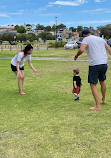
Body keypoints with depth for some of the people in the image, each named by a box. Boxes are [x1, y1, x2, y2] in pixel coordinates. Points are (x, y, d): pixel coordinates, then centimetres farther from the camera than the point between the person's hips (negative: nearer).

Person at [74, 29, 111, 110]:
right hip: (104, 64, 6)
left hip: (94, 65, -6)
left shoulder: (86, 39, 1)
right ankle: (104, 99, 44)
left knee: (93, 85, 2)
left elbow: (81, 50, -15)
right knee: (102, 81, 26)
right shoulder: (101, 39, 19)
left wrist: (76, 56, 3)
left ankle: (98, 106, 0)